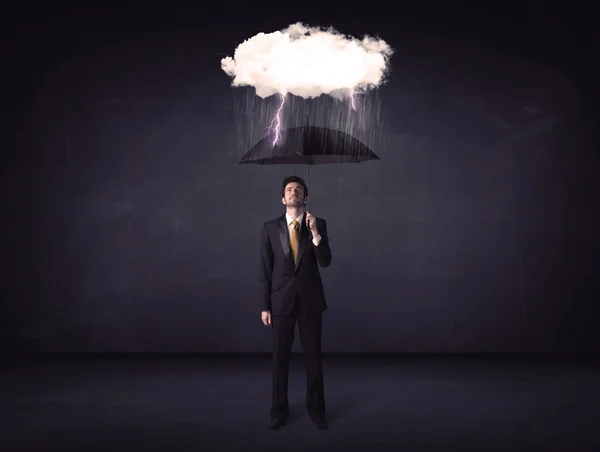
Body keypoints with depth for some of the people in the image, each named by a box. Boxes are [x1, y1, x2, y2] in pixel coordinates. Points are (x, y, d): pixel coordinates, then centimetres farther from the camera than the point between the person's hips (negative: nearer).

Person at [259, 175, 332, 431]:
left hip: (310, 300, 0)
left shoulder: (318, 224, -1)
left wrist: (315, 233, -24)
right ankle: (279, 412, 20)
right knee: (280, 358, 7)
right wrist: (264, 306, -3)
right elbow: (265, 269, 0)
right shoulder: (271, 227, 0)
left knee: (313, 357, 7)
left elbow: (325, 262, -10)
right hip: (281, 300, 0)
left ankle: (316, 411, 21)